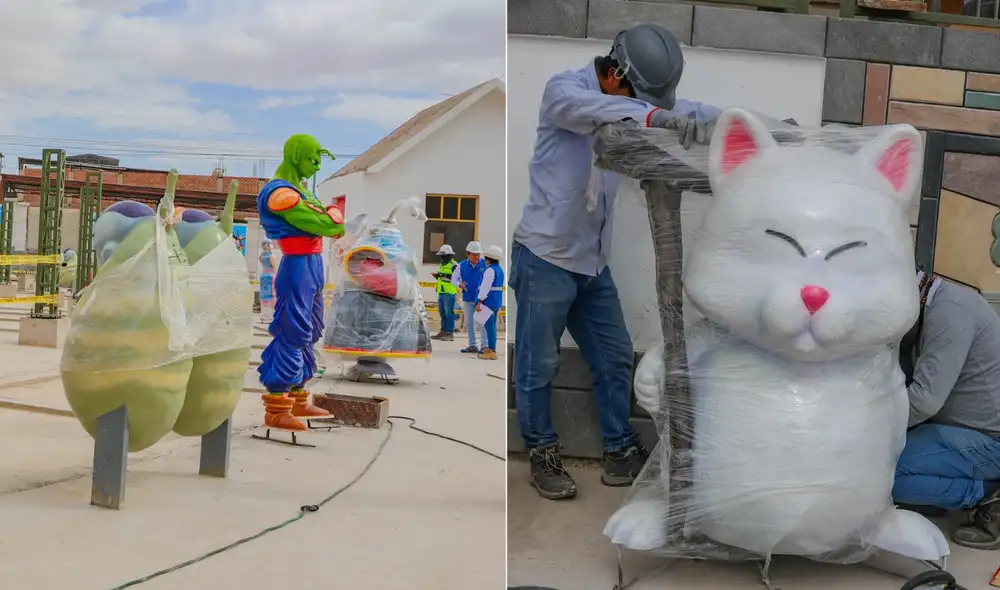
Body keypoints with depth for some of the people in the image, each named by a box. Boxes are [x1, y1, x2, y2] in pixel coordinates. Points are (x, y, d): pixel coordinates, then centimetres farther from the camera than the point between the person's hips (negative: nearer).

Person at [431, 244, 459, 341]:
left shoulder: (454, 265, -8)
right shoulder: (442, 265, 21)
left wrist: (445, 275, -25)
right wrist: (436, 275, 9)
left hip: (449, 294, -9)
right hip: (441, 293, 9)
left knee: (449, 313, -8)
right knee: (442, 313, 10)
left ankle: (450, 333, -6)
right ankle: (443, 331, 16)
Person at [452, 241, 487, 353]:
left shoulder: (484, 264, -6)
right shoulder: (462, 265, 1)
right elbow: (454, 278, 9)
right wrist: (459, 285, -11)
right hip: (467, 298, 4)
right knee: (469, 322, 11)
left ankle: (485, 345, -3)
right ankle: (472, 345, 22)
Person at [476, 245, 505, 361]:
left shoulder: (490, 270, -15)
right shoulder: (499, 269, 15)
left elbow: (485, 287, -21)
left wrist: (479, 301, -21)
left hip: (489, 302, -10)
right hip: (496, 302, 10)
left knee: (489, 326, -7)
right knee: (491, 326, 15)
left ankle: (491, 351, -6)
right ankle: (490, 349, 21)